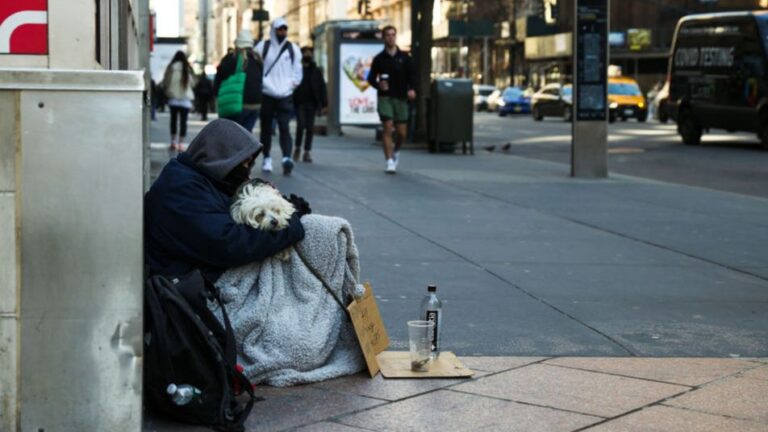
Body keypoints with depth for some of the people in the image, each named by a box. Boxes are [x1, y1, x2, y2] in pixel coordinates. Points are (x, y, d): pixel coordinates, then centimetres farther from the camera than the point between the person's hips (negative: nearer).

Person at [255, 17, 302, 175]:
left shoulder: (293, 48, 8)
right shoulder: (262, 47, 1)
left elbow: (297, 70, 14)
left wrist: (292, 83, 2)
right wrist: (264, 83, -8)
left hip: (285, 95, 0)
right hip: (266, 95, 0)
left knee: (284, 127, -12)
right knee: (266, 128, 9)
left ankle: (287, 158, -23)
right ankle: (267, 158, 21)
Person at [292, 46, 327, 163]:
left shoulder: (316, 71, 9)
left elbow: (322, 87, 7)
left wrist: (324, 104, -1)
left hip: (312, 103, 3)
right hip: (299, 103, -3)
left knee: (310, 128, 3)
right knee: (301, 125, -11)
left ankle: (307, 152, 9)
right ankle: (297, 148, 11)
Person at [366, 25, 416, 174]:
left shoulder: (404, 57, 7)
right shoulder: (379, 58, 5)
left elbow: (411, 75, 6)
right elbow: (371, 77, 8)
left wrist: (411, 89, -14)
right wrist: (378, 85, -14)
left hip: (401, 98, 2)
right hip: (385, 98, -2)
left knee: (402, 133, 4)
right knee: (387, 129, -11)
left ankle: (396, 152, 34)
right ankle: (390, 162, -9)